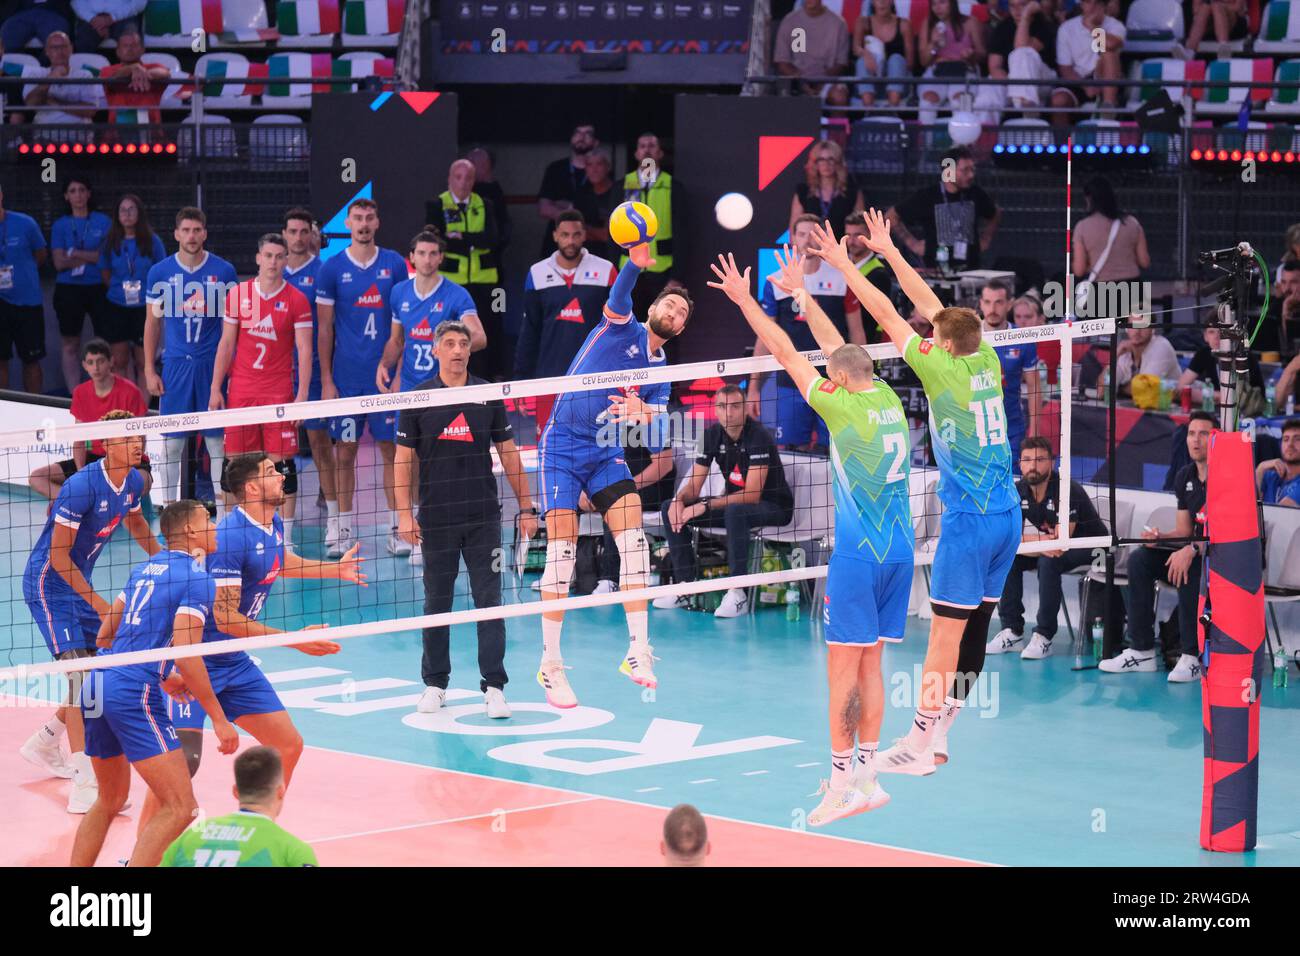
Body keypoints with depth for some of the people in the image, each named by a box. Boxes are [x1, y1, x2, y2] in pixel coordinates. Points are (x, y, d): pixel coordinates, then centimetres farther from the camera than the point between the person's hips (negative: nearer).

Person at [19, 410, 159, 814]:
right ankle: (84, 786, -25)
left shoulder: (133, 482, -1)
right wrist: (99, 605, -22)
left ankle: (43, 744, 35)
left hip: (78, 581, 9)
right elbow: (58, 555, -23)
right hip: (48, 581, -9)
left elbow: (136, 524, 23)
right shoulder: (82, 486, -26)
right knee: (80, 672, -19)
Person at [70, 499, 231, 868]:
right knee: (180, 809, -9)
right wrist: (219, 718, -12)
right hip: (134, 695, -9)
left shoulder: (146, 568, 19)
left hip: (97, 685, 9)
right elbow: (186, 654, -15)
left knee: (110, 800, 25)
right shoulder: (197, 578, -5)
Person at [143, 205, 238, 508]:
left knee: (217, 441, 1)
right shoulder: (159, 273, 4)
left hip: (214, 364, -1)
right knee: (171, 442, 2)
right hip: (175, 366, 1)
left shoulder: (224, 271, 2)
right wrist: (149, 370, 5)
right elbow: (152, 322, 9)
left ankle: (223, 507, 9)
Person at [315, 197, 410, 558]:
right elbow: (324, 328, 4)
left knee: (392, 448, 0)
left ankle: (397, 528, 5)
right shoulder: (331, 269, 2)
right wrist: (326, 379, 0)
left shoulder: (395, 264, 4)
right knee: (345, 451, 2)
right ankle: (342, 528, 9)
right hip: (346, 376, 0)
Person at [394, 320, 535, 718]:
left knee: (489, 602, -3)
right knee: (436, 603, 7)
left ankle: (494, 686, 0)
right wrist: (404, 512, -6)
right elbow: (404, 458, 2)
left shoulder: (489, 396, 5)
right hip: (436, 519, 0)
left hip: (483, 517, 0)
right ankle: (435, 684, 18)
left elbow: (508, 454, 9)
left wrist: (526, 507, 6)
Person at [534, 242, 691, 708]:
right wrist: (635, 264, -43)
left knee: (633, 538, -13)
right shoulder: (623, 328, 0)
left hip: (607, 452, 5)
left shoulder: (660, 371, 12)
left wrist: (643, 410, -27)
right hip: (562, 447, -5)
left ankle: (637, 651, -10)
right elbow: (617, 298, -22)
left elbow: (658, 413, -3)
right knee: (562, 550, -11)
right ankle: (550, 664, -3)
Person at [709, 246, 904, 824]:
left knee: (843, 668, -4)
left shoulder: (842, 406, -10)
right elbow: (840, 350, 22)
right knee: (869, 666, 11)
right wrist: (800, 293, 30)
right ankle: (865, 775, 12)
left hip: (858, 555, -7)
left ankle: (843, 782, -5)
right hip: (898, 551, 7)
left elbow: (786, 354, -3)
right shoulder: (887, 399, 8)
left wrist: (745, 300, 6)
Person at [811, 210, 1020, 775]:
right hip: (1008, 516, 8)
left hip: (970, 519, -8)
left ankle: (919, 747, -4)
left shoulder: (943, 369, -12)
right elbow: (929, 306, 17)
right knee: (975, 626, 9)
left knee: (946, 631, -6)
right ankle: (939, 735, 15)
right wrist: (889, 252, 24)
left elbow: (887, 316, -6)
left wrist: (844, 265, 4)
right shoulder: (986, 361, 6)